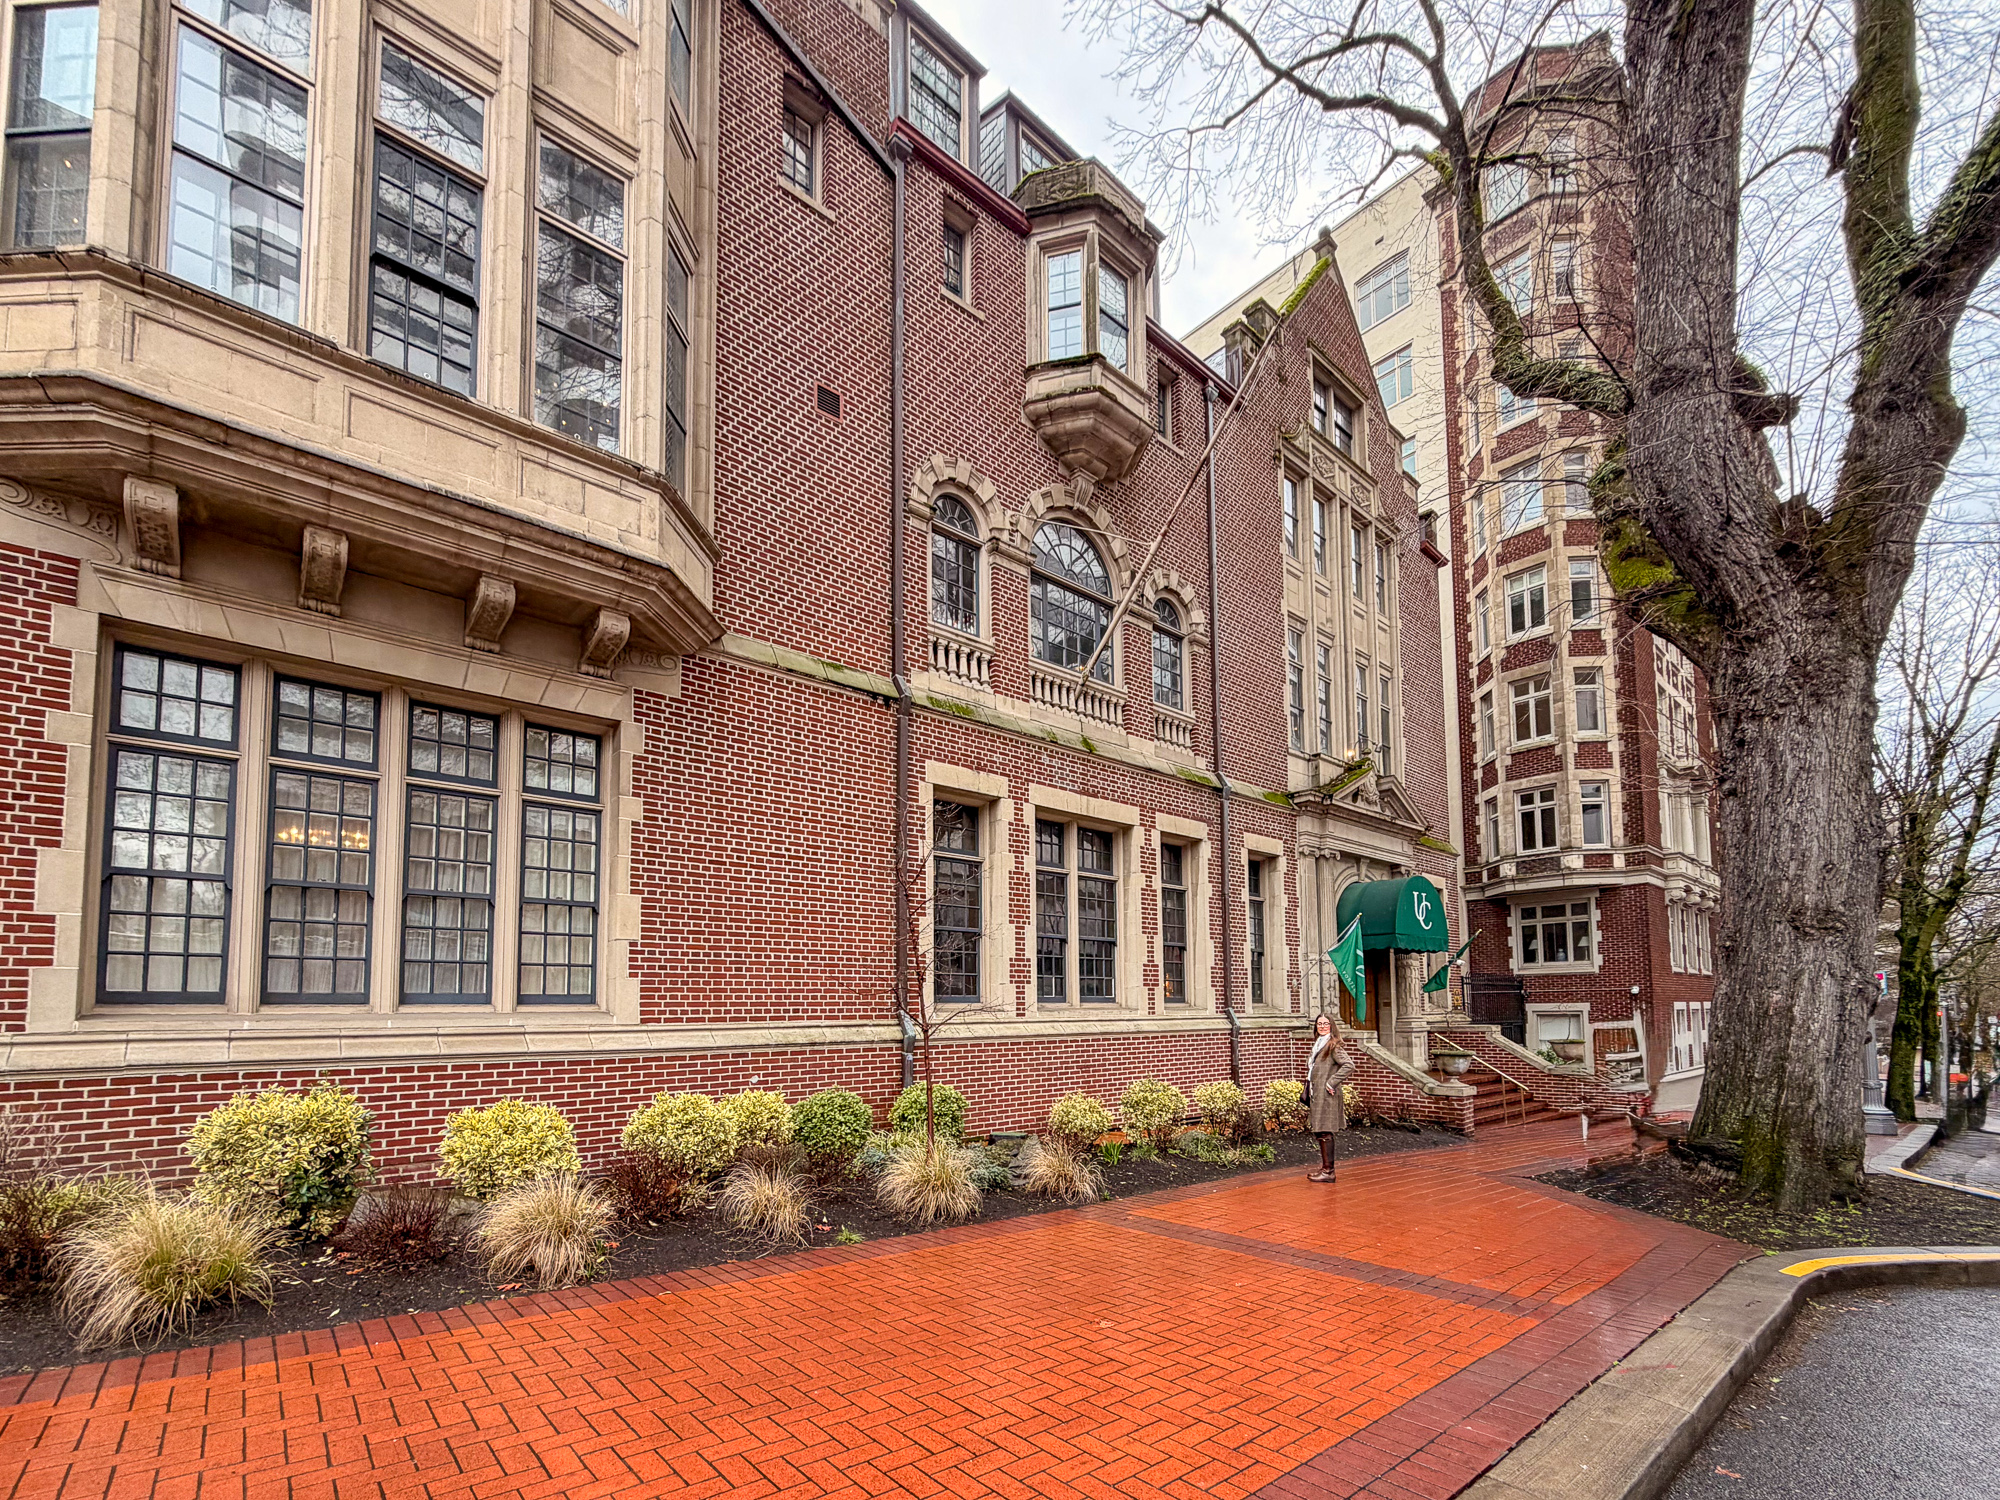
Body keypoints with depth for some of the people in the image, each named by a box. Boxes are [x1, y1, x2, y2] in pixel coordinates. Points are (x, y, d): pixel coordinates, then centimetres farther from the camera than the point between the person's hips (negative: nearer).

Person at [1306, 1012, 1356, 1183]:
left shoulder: (1333, 1045, -11)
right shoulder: (1318, 1044, 17)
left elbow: (1349, 1065, -22)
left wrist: (1332, 1082, -18)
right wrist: (1308, 1092, 19)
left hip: (1326, 1096, -9)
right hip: (1316, 1095, 9)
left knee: (1324, 1133, -8)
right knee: (1320, 1132, 12)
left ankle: (1328, 1172, -4)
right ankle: (1325, 1167, 19)